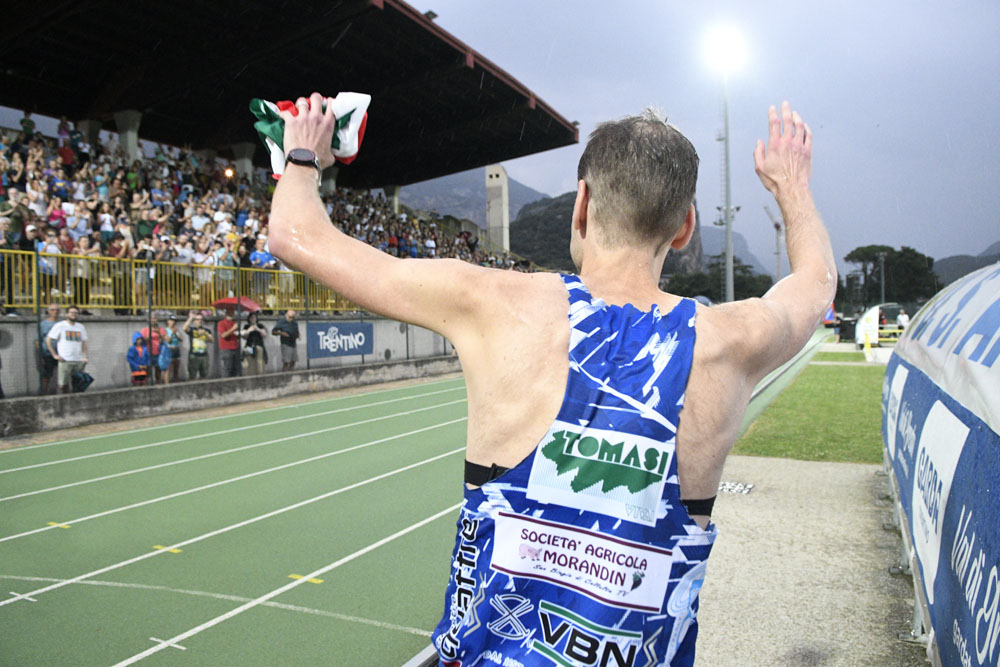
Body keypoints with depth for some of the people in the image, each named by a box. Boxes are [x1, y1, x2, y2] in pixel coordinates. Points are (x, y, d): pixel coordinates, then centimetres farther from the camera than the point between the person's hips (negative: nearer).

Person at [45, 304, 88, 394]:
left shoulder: (81, 327, 16)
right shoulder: (60, 325, 2)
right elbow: (48, 340, 0)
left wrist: (84, 356, 5)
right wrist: (54, 355, -5)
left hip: (79, 361, 4)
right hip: (65, 361, -4)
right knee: (63, 385, -6)